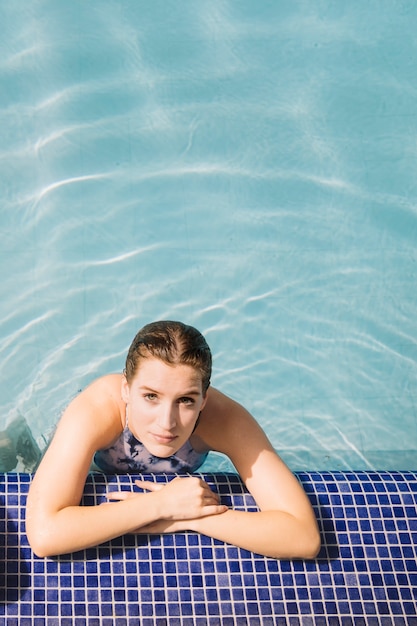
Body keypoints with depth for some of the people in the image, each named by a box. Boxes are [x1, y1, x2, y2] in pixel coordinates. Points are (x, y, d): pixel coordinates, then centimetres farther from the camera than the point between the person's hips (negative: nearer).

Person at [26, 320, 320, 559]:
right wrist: (162, 505, -48)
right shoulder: (94, 412, -42)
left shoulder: (224, 419, -38)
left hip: (177, 490, 2)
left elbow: (304, 537, -42)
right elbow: (43, 534, -52)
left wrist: (185, 519, -45)